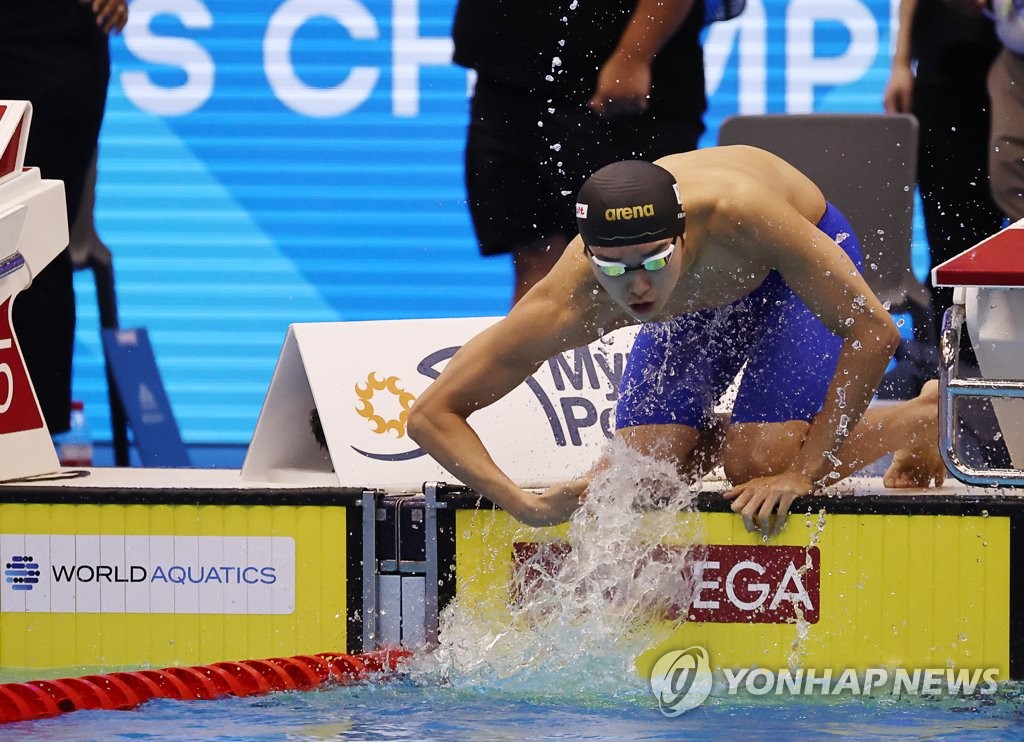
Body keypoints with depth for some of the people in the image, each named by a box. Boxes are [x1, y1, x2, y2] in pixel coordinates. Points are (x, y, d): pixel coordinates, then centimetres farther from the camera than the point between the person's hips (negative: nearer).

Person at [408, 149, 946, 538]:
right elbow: (432, 416, -31)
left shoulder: (736, 216, -47)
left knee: (759, 466, -18)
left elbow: (874, 332, -39)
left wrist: (802, 473, -38)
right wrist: (527, 506, -45)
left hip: (794, 267, -3)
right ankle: (717, 434, 25)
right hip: (695, 305, 3)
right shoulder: (567, 303, -38)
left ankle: (923, 418, 8)